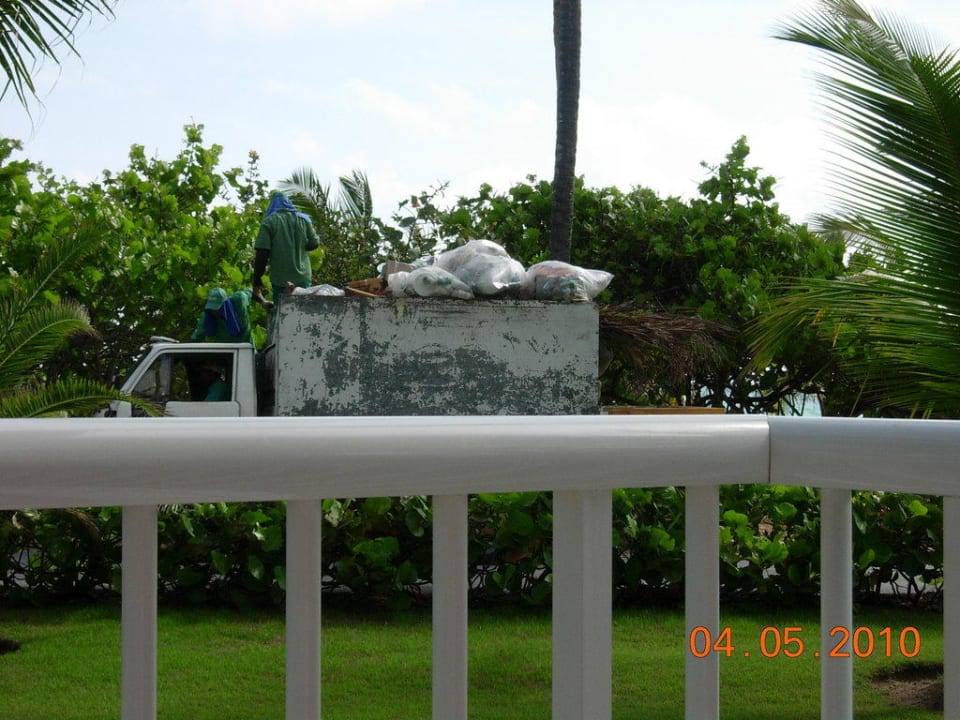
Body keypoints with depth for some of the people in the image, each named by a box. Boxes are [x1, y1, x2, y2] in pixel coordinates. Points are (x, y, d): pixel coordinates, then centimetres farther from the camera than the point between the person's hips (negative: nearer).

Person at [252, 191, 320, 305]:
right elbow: (314, 244, 8)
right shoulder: (303, 220, 6)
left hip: (280, 279, -3)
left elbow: (262, 253, -10)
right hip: (303, 277, 3)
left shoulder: (269, 221, -5)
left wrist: (257, 280, -5)